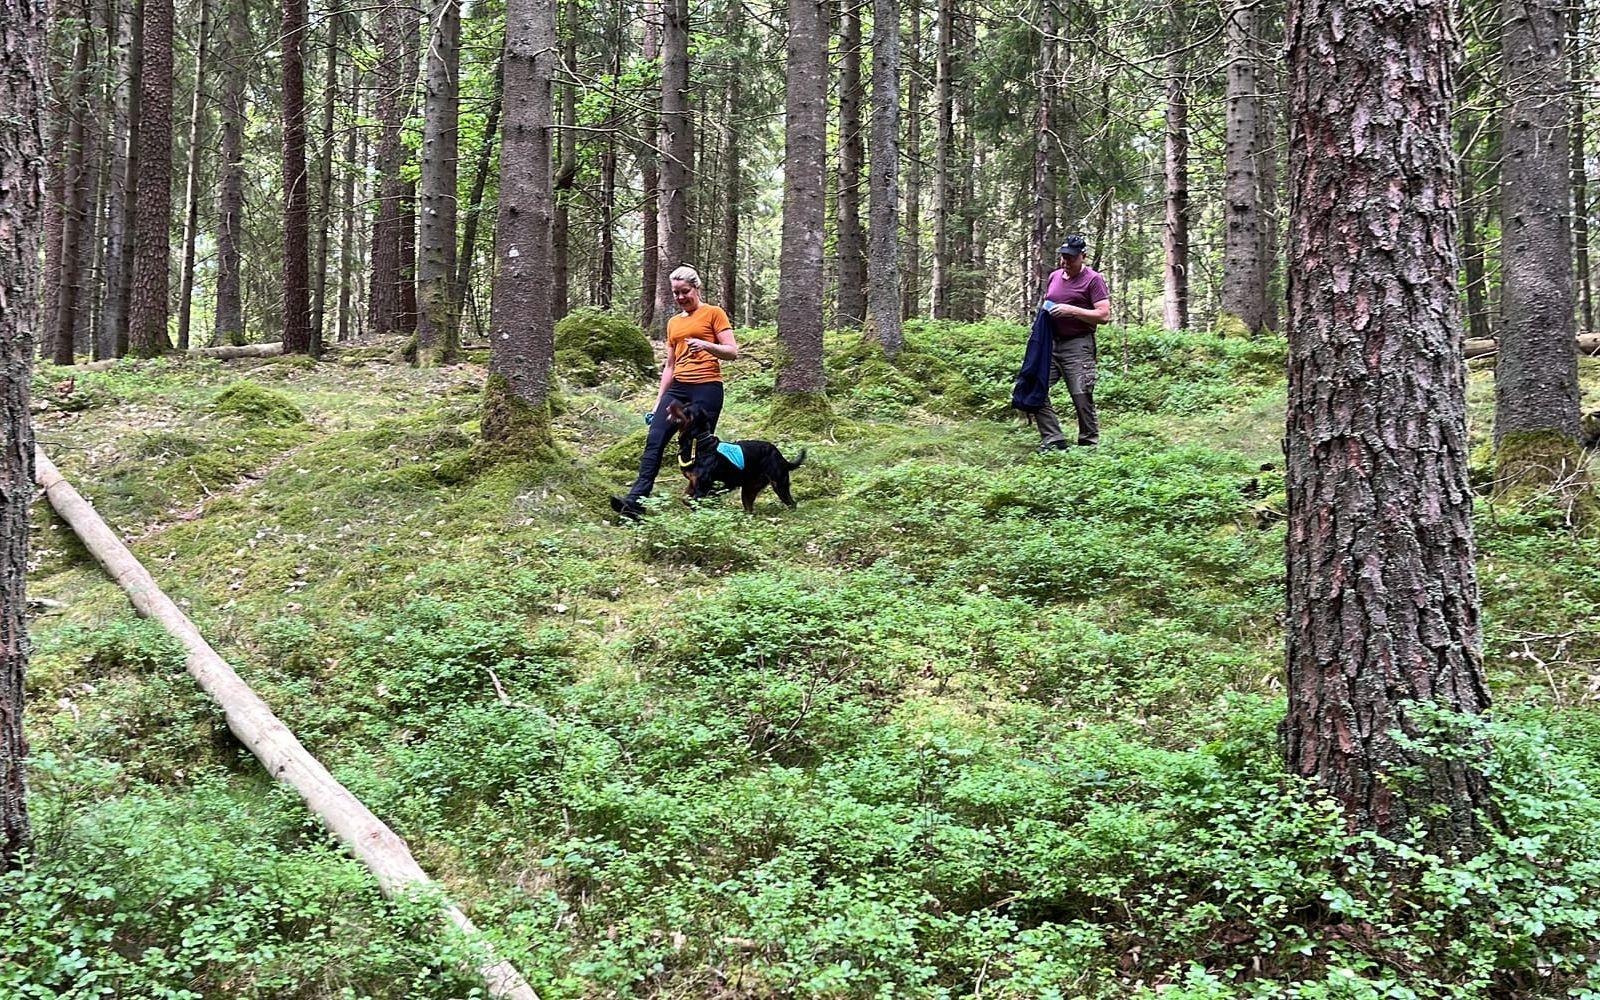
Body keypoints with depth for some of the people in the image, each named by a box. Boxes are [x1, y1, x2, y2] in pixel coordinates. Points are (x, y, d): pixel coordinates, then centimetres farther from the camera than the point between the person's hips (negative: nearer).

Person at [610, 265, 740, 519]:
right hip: (677, 388, 6)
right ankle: (635, 501, -15)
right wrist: (658, 402, 16)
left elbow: (732, 352, -4)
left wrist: (705, 345, -21)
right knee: (654, 442, -9)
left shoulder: (713, 314, 2)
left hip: (706, 388, -6)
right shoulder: (673, 323, 20)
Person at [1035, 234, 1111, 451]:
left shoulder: (1093, 280, -5)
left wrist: (1071, 310, -18)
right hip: (1051, 343, 7)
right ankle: (1053, 440, 3)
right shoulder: (1054, 276, 16)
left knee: (1081, 396, -7)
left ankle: (1089, 443, 6)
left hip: (1078, 345, -7)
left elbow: (1104, 316, -11)